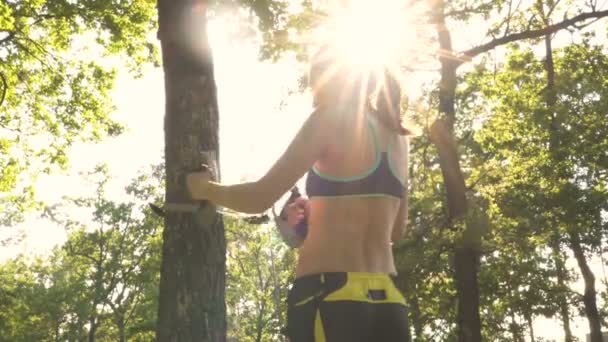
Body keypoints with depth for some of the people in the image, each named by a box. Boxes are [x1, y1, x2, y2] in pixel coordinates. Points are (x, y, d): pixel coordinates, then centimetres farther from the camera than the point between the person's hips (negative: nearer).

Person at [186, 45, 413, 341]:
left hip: (330, 298, -7)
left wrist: (205, 189, 12)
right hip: (386, 302, 7)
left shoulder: (333, 118, -4)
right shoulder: (396, 136, 15)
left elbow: (260, 198, -7)